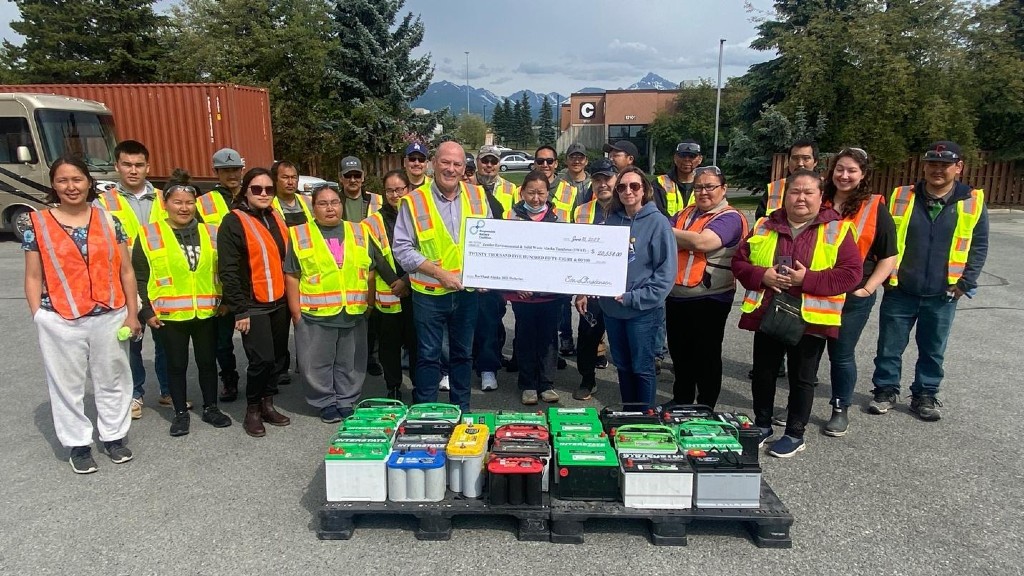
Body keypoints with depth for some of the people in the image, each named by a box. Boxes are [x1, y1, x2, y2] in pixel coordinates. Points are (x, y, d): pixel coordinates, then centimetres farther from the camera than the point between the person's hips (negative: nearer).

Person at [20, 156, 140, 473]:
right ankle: (78, 444, 25)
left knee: (112, 380, 12)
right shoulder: (36, 223, -1)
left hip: (109, 317, 1)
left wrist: (131, 314, 1)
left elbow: (126, 271, 4)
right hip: (59, 321, -1)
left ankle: (114, 436, 29)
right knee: (68, 384, 9)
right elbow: (34, 277, 2)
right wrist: (38, 317, -4)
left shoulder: (108, 220, 2)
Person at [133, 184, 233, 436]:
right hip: (169, 315, -2)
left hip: (206, 313, 2)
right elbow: (139, 277, -2)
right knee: (177, 365, 10)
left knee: (208, 362, 12)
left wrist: (224, 301, 7)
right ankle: (180, 413, 23)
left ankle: (211, 408, 26)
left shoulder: (211, 233, 6)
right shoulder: (148, 234, -2)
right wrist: (146, 311, -7)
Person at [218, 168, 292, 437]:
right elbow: (228, 271, -12)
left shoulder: (277, 218, 11)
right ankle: (252, 410, 10)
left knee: (278, 357, 10)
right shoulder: (234, 222, -8)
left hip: (279, 302, 6)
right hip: (253, 305, -6)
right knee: (262, 359, -10)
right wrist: (239, 309, -15)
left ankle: (267, 404, 25)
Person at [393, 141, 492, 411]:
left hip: (468, 291, 3)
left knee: (463, 353, 16)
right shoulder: (414, 201, -8)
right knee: (428, 355, 9)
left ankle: (462, 410, 31)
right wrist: (440, 273, -18)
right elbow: (402, 248, -10)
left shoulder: (477, 196, 2)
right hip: (429, 293, -3)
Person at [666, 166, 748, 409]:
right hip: (676, 297, 7)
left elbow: (702, 242, -25)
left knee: (706, 358, 7)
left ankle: (705, 411, 23)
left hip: (709, 300, -7)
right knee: (679, 353, 19)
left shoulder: (730, 218, -10)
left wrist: (668, 231, -14)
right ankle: (680, 403, 36)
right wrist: (685, 241, -14)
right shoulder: (686, 212, 11)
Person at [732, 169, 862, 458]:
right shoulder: (765, 227, 6)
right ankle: (762, 425, 32)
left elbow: (851, 273, -9)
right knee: (763, 373, 14)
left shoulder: (837, 230, -2)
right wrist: (762, 275, -13)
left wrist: (808, 279, -19)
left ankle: (795, 434, 25)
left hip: (810, 319, -3)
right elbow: (739, 261, 6)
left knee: (802, 379, 10)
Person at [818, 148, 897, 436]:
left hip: (853, 296, -2)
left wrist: (868, 288, -9)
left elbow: (888, 256, 0)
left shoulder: (875, 208, -2)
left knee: (842, 354, 6)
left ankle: (840, 410, 24)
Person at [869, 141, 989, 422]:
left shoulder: (973, 202, -2)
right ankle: (886, 390, 24)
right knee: (889, 346, 8)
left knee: (933, 351, 13)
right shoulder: (901, 197, -2)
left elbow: (979, 246, 4)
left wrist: (965, 283, -3)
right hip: (899, 291, 0)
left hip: (942, 296, 0)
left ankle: (925, 396, 29)